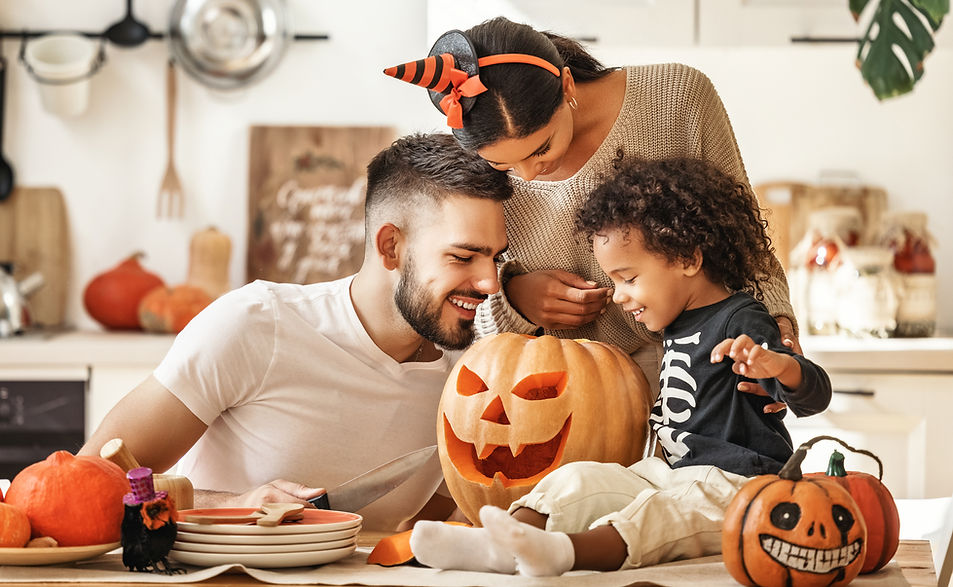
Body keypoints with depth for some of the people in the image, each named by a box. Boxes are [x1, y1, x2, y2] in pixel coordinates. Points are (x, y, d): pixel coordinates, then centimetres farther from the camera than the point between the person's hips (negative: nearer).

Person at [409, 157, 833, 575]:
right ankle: (496, 546, -31)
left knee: (660, 512, -36)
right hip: (672, 472, 9)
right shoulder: (679, 324, 17)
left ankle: (564, 551, -64)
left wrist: (777, 364, -44)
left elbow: (814, 397, -21)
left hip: (736, 485, -9)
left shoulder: (740, 323, -11)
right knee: (579, 480, -8)